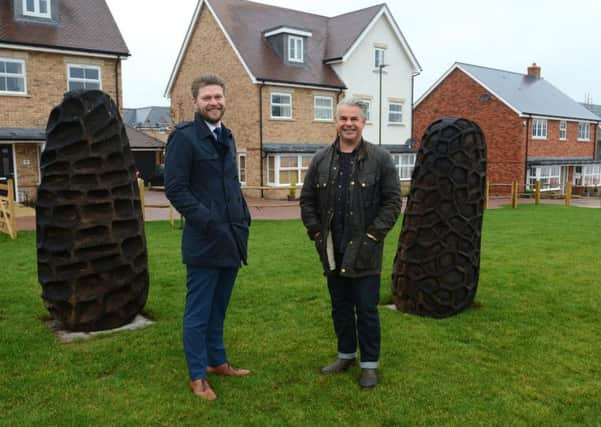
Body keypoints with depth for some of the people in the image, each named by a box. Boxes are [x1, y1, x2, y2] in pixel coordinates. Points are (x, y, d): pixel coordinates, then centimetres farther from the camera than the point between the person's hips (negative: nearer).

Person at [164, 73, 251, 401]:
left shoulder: (226, 137, 15)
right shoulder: (184, 137, -9)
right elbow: (175, 188, -15)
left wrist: (243, 217, 9)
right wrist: (207, 220, -20)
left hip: (231, 239, 7)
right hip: (204, 241, -7)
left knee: (218, 308, 19)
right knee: (198, 312, 5)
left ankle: (217, 361, 34)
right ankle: (197, 375, 19)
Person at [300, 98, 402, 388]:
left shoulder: (380, 159, -4)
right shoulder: (321, 160, 6)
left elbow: (392, 201, -4)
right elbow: (307, 200, 11)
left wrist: (374, 233, -10)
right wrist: (316, 231, 2)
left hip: (364, 251, -4)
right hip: (332, 251, 4)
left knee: (366, 310, 4)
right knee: (340, 307, 16)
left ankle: (369, 364, 19)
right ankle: (346, 355, 34)